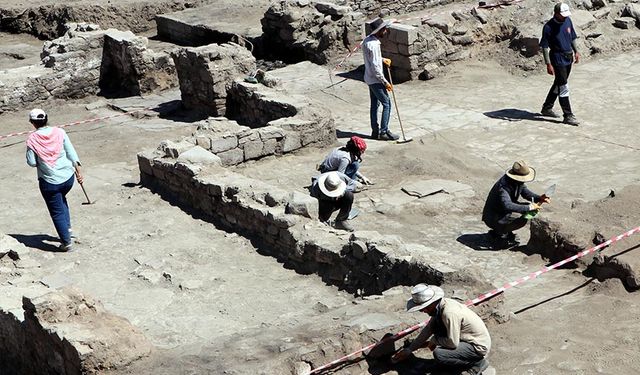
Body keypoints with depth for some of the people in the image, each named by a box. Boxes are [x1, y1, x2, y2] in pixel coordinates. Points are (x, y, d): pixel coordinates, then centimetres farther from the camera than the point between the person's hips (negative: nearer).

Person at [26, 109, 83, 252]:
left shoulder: (32, 139, -12)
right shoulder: (59, 132, -5)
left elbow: (31, 162, -9)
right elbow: (71, 152, -3)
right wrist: (78, 170, 4)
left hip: (49, 181, -4)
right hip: (68, 177, 4)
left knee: (57, 211, 9)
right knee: (62, 199, 33)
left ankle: (66, 242, 11)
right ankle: (67, 227, 28)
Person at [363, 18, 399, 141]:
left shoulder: (367, 40, 6)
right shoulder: (373, 44, -25)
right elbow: (375, 66, -25)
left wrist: (382, 59, 10)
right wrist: (385, 82, -18)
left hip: (370, 79, 10)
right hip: (375, 80, -10)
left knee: (375, 104, 15)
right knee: (387, 103, -3)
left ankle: (375, 131, 21)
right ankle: (383, 132, 0)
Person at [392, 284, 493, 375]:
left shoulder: (449, 313, -31)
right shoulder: (439, 306, -2)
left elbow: (452, 343, -27)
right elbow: (428, 330, 11)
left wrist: (434, 340, -9)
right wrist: (409, 349, 14)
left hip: (479, 347, -9)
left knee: (438, 354, -23)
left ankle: (478, 363, -8)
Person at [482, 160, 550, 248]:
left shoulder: (518, 181, -4)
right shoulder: (503, 186, -32)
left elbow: (525, 191, 10)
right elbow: (507, 206, -43)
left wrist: (539, 198, -9)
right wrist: (529, 207, -41)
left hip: (505, 212, 10)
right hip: (493, 218, -10)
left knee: (531, 207, 3)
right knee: (522, 219, -27)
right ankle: (500, 234, -5)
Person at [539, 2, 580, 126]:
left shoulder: (568, 21, 3)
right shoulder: (549, 27, -17)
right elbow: (544, 46, -15)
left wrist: (576, 51, 12)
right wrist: (548, 64, -19)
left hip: (568, 58, 8)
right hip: (557, 59, -8)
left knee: (558, 84, 18)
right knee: (563, 88, -7)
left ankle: (547, 108, 33)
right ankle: (568, 116, -4)